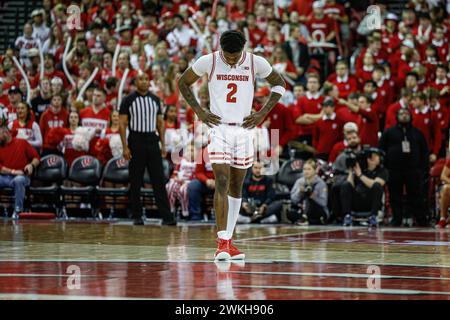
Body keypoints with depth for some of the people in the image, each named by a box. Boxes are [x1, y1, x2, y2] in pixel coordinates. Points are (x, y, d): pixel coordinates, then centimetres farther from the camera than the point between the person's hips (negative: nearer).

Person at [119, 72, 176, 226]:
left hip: (152, 141, 3)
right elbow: (122, 124, -3)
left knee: (159, 180, -3)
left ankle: (166, 216, -7)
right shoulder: (128, 100, -1)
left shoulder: (155, 99, 10)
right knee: (135, 182, 3)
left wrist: (163, 144, 7)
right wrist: (125, 147, -11)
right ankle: (137, 216, 11)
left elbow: (160, 122, 14)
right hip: (136, 142, -3)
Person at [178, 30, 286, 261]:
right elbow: (183, 82, 8)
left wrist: (262, 114, 1)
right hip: (219, 128, -3)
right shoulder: (208, 62, -7)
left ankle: (228, 241, 17)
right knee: (222, 184, -15)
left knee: (236, 187, 8)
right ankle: (222, 242, -18)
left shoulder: (255, 63, -4)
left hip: (244, 129, 3)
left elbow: (279, 84, 11)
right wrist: (199, 112, -2)